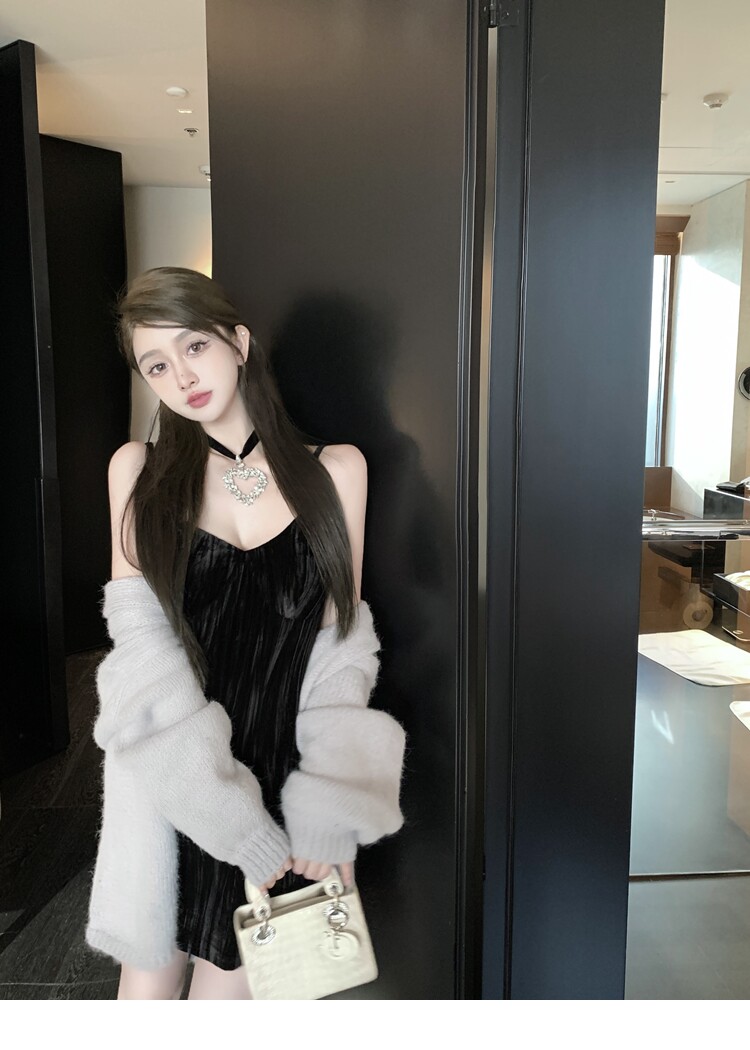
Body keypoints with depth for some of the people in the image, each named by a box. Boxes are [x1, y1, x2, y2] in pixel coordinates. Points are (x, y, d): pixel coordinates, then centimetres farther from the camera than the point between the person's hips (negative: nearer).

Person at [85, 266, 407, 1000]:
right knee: (150, 975, 14)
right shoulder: (138, 470, -1)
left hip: (283, 768, 0)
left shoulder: (334, 470, -1)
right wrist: (239, 824, -15)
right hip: (167, 779, 1)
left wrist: (329, 812, -11)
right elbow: (142, 643, -8)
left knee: (231, 975, 12)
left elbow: (339, 644, -2)